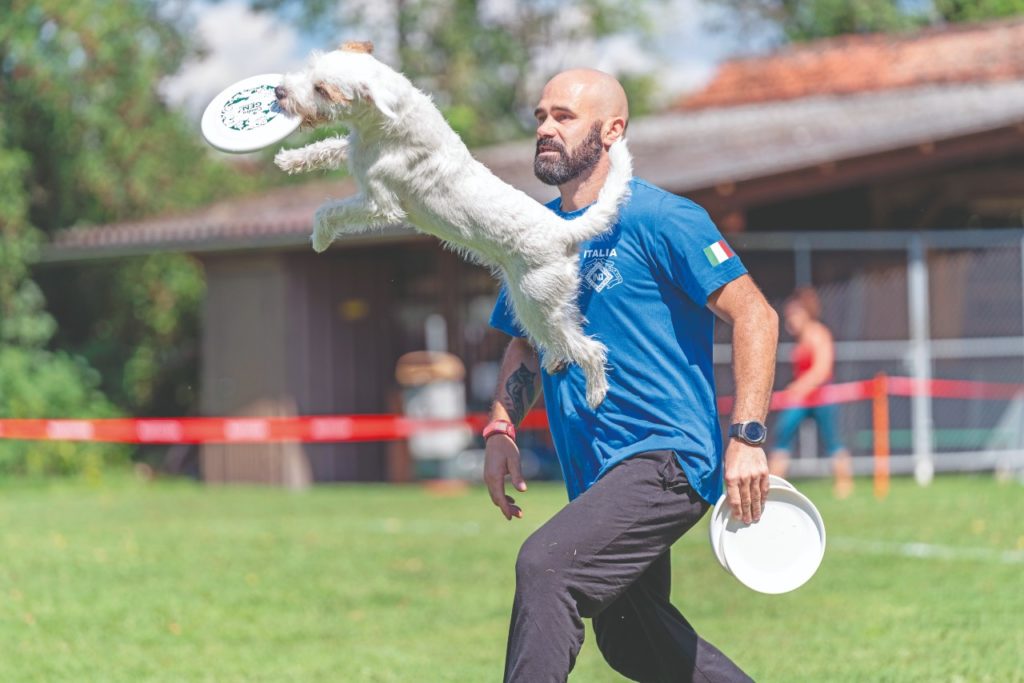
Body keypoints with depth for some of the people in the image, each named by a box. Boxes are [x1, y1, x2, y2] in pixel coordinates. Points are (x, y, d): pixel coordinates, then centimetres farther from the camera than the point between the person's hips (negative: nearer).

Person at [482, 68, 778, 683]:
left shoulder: (658, 219, -9)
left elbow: (755, 316, -12)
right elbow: (525, 343, 27)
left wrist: (747, 438, -20)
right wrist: (502, 431, 10)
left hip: (668, 457, -9)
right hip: (598, 474, 9)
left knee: (545, 565, -27)